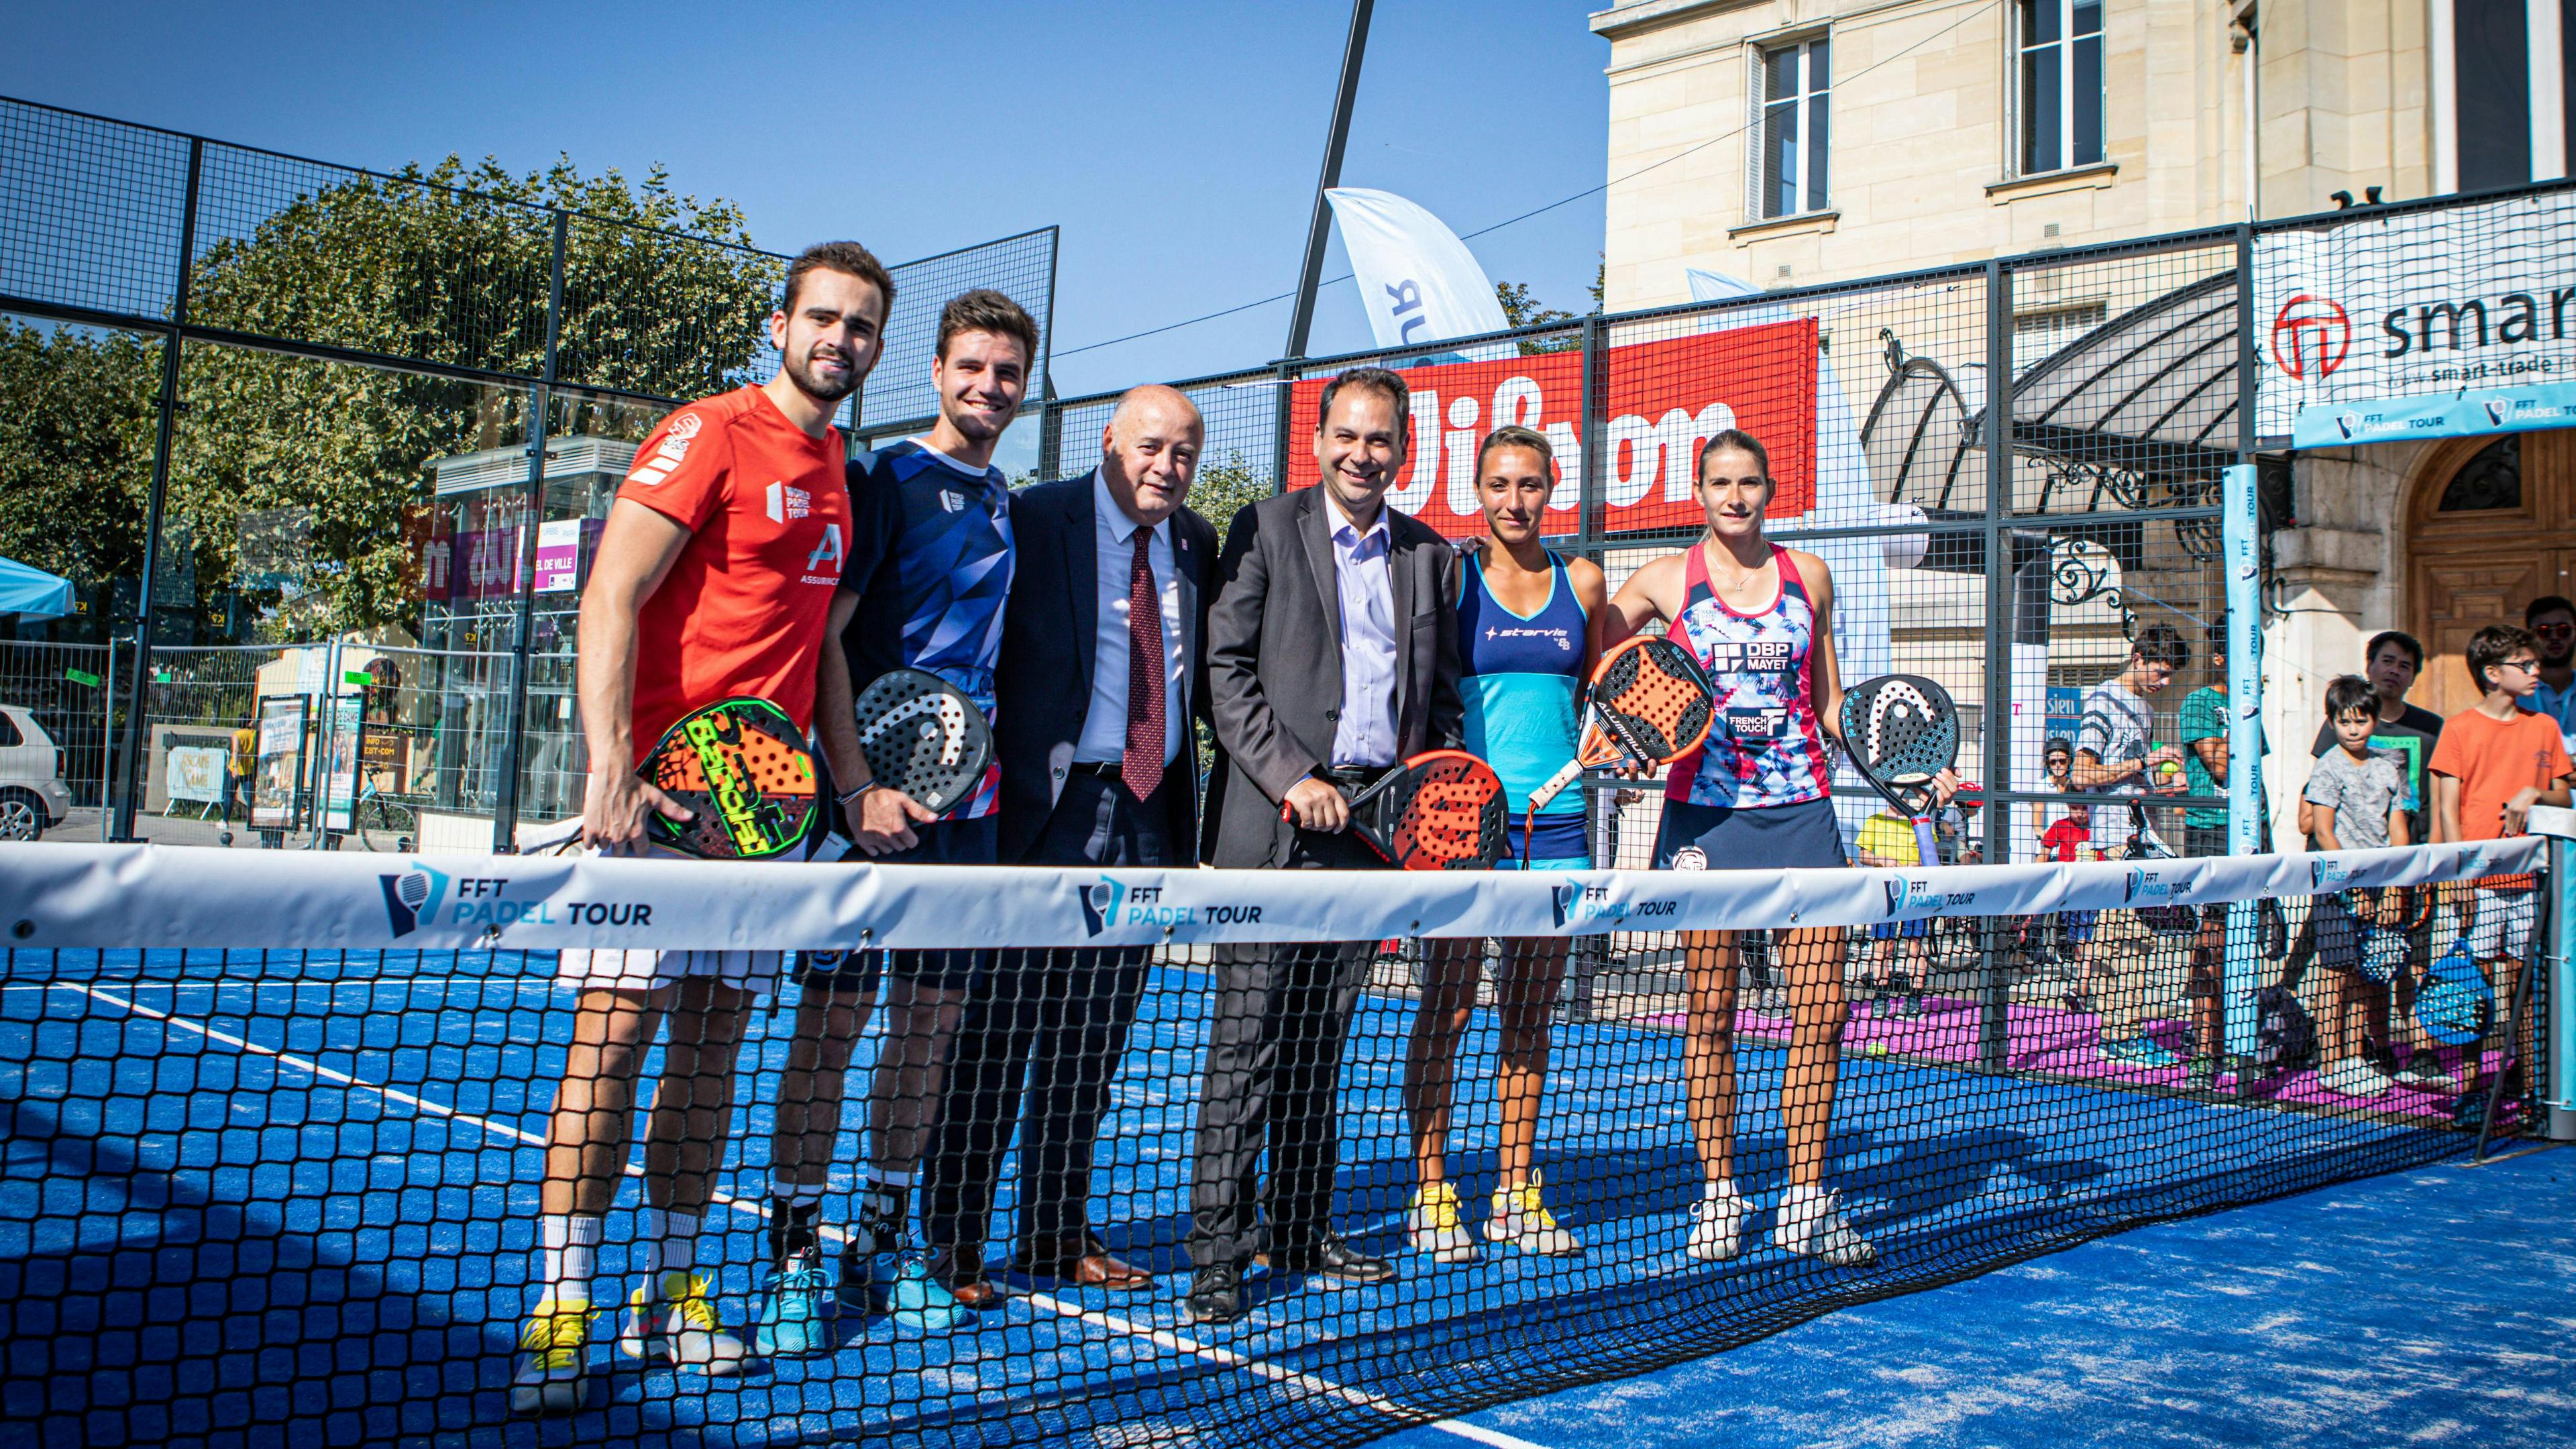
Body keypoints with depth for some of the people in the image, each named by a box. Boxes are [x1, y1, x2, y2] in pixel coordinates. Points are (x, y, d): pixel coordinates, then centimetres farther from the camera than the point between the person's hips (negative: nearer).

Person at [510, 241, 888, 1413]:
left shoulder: (839, 477, 17)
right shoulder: (707, 436, -5)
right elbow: (611, 597, -13)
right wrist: (612, 767, -23)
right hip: (662, 786, -7)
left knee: (712, 1043, 9)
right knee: (614, 1034, -6)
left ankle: (668, 1291, 19)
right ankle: (562, 1309, 2)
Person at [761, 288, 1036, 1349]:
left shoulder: (1011, 508, 17)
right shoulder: (883, 481, -2)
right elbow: (825, 639, -8)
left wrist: (995, 773, 10)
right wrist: (861, 782, -17)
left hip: (968, 797, 6)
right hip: (875, 793, -6)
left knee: (932, 1021, 8)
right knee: (832, 1018, -3)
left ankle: (882, 1246, 20)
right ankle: (791, 1255, 7)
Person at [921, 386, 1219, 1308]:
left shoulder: (1196, 544, 13)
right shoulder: (1034, 521, -4)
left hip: (1148, 815, 5)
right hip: (1047, 808, -5)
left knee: (1093, 1042, 12)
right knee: (996, 1036, -2)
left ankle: (1058, 1239, 24)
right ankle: (952, 1247, 10)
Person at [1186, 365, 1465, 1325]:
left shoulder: (1431, 558, 15)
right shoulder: (1265, 530, 3)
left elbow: (1443, 697, 19)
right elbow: (1227, 670, -3)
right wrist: (1293, 779, -12)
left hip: (1378, 821, 4)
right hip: (1271, 823, -4)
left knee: (1322, 1042, 11)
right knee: (1248, 1041, -5)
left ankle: (1300, 1235, 21)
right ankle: (1216, 1254, 2)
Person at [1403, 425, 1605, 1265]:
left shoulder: (1582, 582, 11)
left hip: (1556, 817, 4)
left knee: (1531, 1012, 9)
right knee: (1446, 1009, -2)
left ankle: (1516, 1194, 18)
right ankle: (1430, 1194, 8)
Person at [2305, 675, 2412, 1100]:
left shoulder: (2389, 768, 9)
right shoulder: (2329, 769, -5)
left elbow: (2397, 832, 8)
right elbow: (2324, 834, -9)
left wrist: (2393, 890, 1)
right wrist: (2354, 886, -11)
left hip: (2380, 887, 5)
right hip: (2339, 886, -5)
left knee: (2366, 975, 8)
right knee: (2339, 974, -3)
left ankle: (2354, 1057, 17)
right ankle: (2331, 1065, 2)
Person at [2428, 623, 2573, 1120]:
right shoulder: (2459, 728, 0)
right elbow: (2448, 810, -3)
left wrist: (2535, 795, -7)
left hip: (2530, 877, 4)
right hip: (2479, 881, -3)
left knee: (2524, 984, 5)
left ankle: (2528, 1078, 14)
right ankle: (2470, 1086, 2)